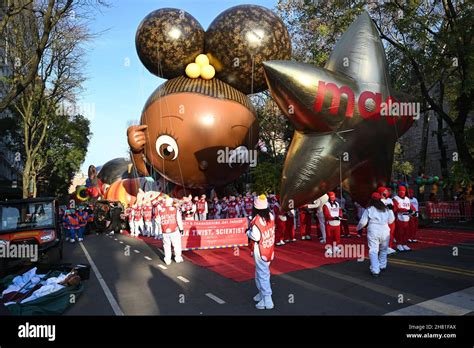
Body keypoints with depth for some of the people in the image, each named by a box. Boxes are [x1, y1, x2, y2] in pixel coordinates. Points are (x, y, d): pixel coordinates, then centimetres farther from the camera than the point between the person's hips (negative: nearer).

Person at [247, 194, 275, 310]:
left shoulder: (256, 220, -23)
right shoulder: (271, 216, -3)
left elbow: (255, 236, -23)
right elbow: (271, 230, 5)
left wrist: (248, 232, -4)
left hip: (260, 251, -7)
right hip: (269, 249, 7)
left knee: (262, 274, 0)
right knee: (264, 272, 21)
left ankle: (267, 301, 4)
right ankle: (262, 294, 34)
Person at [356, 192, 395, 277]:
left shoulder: (369, 209, -3)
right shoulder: (386, 209, 5)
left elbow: (363, 222, -3)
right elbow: (391, 220, 12)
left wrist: (358, 228, 15)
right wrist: (391, 211, 25)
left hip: (373, 232, -3)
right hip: (385, 232, 3)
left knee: (373, 251, -2)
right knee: (383, 250, 24)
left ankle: (375, 270, -10)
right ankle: (382, 266, 35)